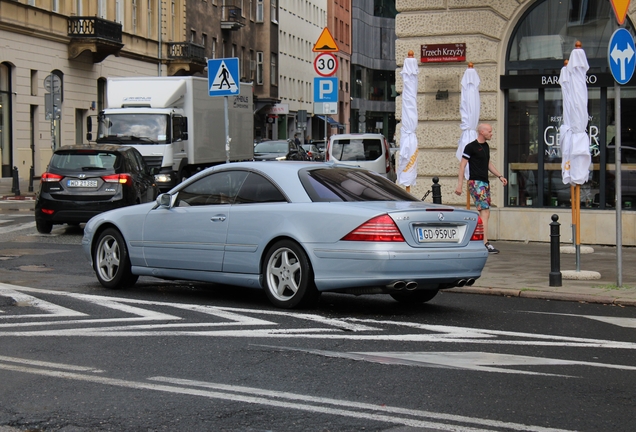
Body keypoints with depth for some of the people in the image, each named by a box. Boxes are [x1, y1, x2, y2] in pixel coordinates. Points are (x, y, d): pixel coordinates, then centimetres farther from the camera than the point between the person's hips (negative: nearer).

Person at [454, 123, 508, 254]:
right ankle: (485, 244, -20)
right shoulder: (471, 147, -9)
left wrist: (499, 176, 19)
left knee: (485, 213, 10)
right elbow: (462, 165, -10)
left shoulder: (486, 146, 17)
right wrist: (460, 184, -15)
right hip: (476, 183, -9)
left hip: (485, 183, 9)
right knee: (484, 211, -16)